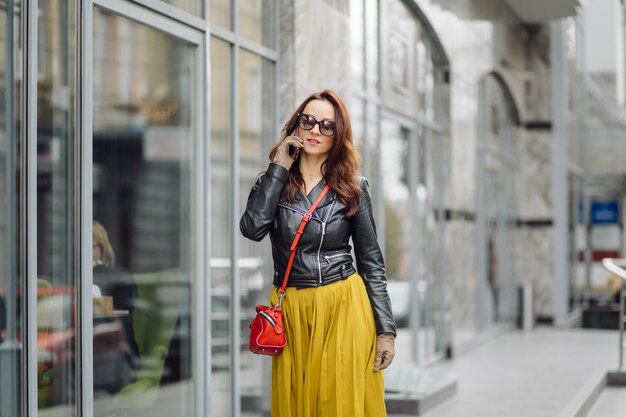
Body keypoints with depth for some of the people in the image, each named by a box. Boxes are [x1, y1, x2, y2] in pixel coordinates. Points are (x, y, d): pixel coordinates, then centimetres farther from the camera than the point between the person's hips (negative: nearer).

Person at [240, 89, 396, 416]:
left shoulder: (353, 188, 4)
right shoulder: (273, 183, 6)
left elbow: (372, 262, 4)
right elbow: (252, 229, -15)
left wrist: (385, 328, -3)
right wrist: (278, 168, -9)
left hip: (344, 309, -1)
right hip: (292, 314, 1)